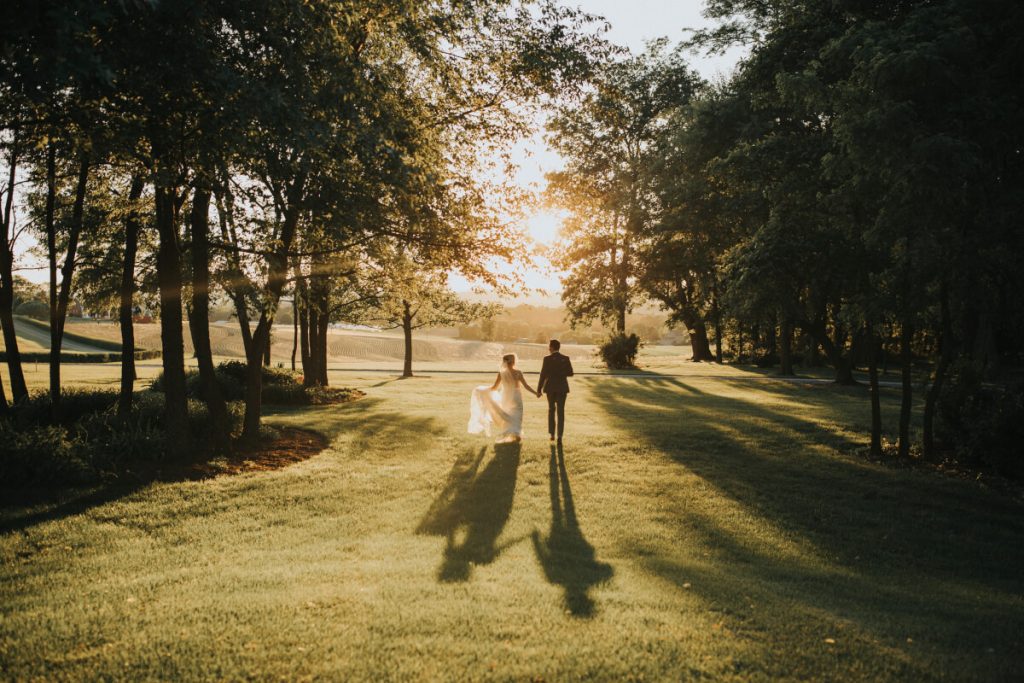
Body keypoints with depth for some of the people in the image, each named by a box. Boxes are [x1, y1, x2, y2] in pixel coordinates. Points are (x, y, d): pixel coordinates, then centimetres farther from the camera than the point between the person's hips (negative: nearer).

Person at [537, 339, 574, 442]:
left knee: (551, 409, 18)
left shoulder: (547, 359, -9)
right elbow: (570, 373, -1)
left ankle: (552, 433, 13)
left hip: (550, 387, -1)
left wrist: (539, 390, -3)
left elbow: (543, 375, -9)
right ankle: (559, 436, -3)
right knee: (560, 411, 4)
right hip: (562, 387, 1)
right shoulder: (566, 359, -3)